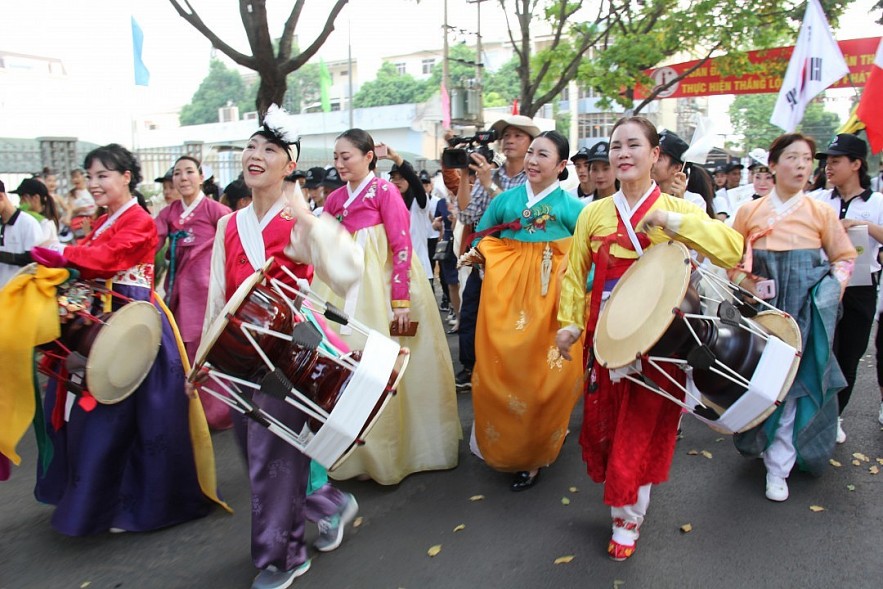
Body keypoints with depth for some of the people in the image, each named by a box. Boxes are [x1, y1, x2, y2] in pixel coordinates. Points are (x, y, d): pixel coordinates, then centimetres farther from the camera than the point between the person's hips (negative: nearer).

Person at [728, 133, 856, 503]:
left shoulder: (821, 212, 3)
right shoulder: (749, 211, 4)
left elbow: (845, 257, 11)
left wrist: (834, 285, -5)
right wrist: (746, 284, -8)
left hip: (806, 311, 0)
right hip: (762, 308, 1)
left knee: (791, 380, -2)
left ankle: (778, 466, 8)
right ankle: (765, 442, 28)